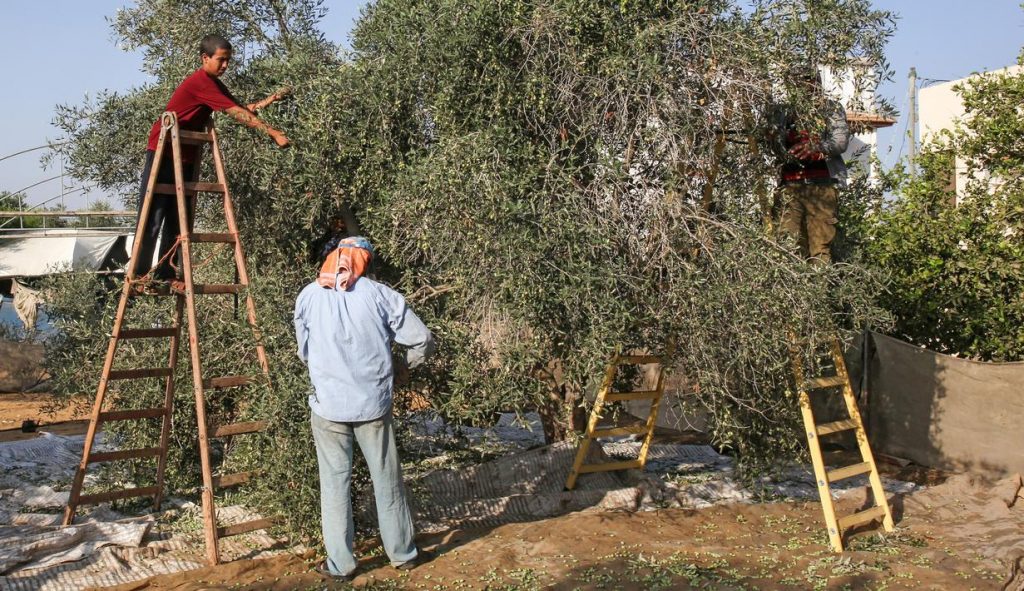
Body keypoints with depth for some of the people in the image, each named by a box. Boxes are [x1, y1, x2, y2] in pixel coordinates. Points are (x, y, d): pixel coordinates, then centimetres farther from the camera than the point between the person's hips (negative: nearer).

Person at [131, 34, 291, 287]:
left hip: (185, 159, 9)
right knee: (152, 219, -7)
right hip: (162, 154, -9)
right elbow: (237, 114, -23)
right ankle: (139, 274, -2)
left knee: (177, 219, 8)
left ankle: (164, 275, 13)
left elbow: (241, 109, 12)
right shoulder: (200, 82, -19)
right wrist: (273, 133, -25)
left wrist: (269, 100, -1)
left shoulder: (214, 84, 10)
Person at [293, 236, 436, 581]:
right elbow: (423, 341, -2)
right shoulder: (378, 294, -4)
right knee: (387, 481, 13)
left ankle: (340, 564, 16)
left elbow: (304, 352, 11)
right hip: (374, 403, 0)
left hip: (329, 406, 0)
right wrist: (405, 365, 17)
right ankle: (403, 553, 26)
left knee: (335, 484, 10)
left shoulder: (308, 297, 0)